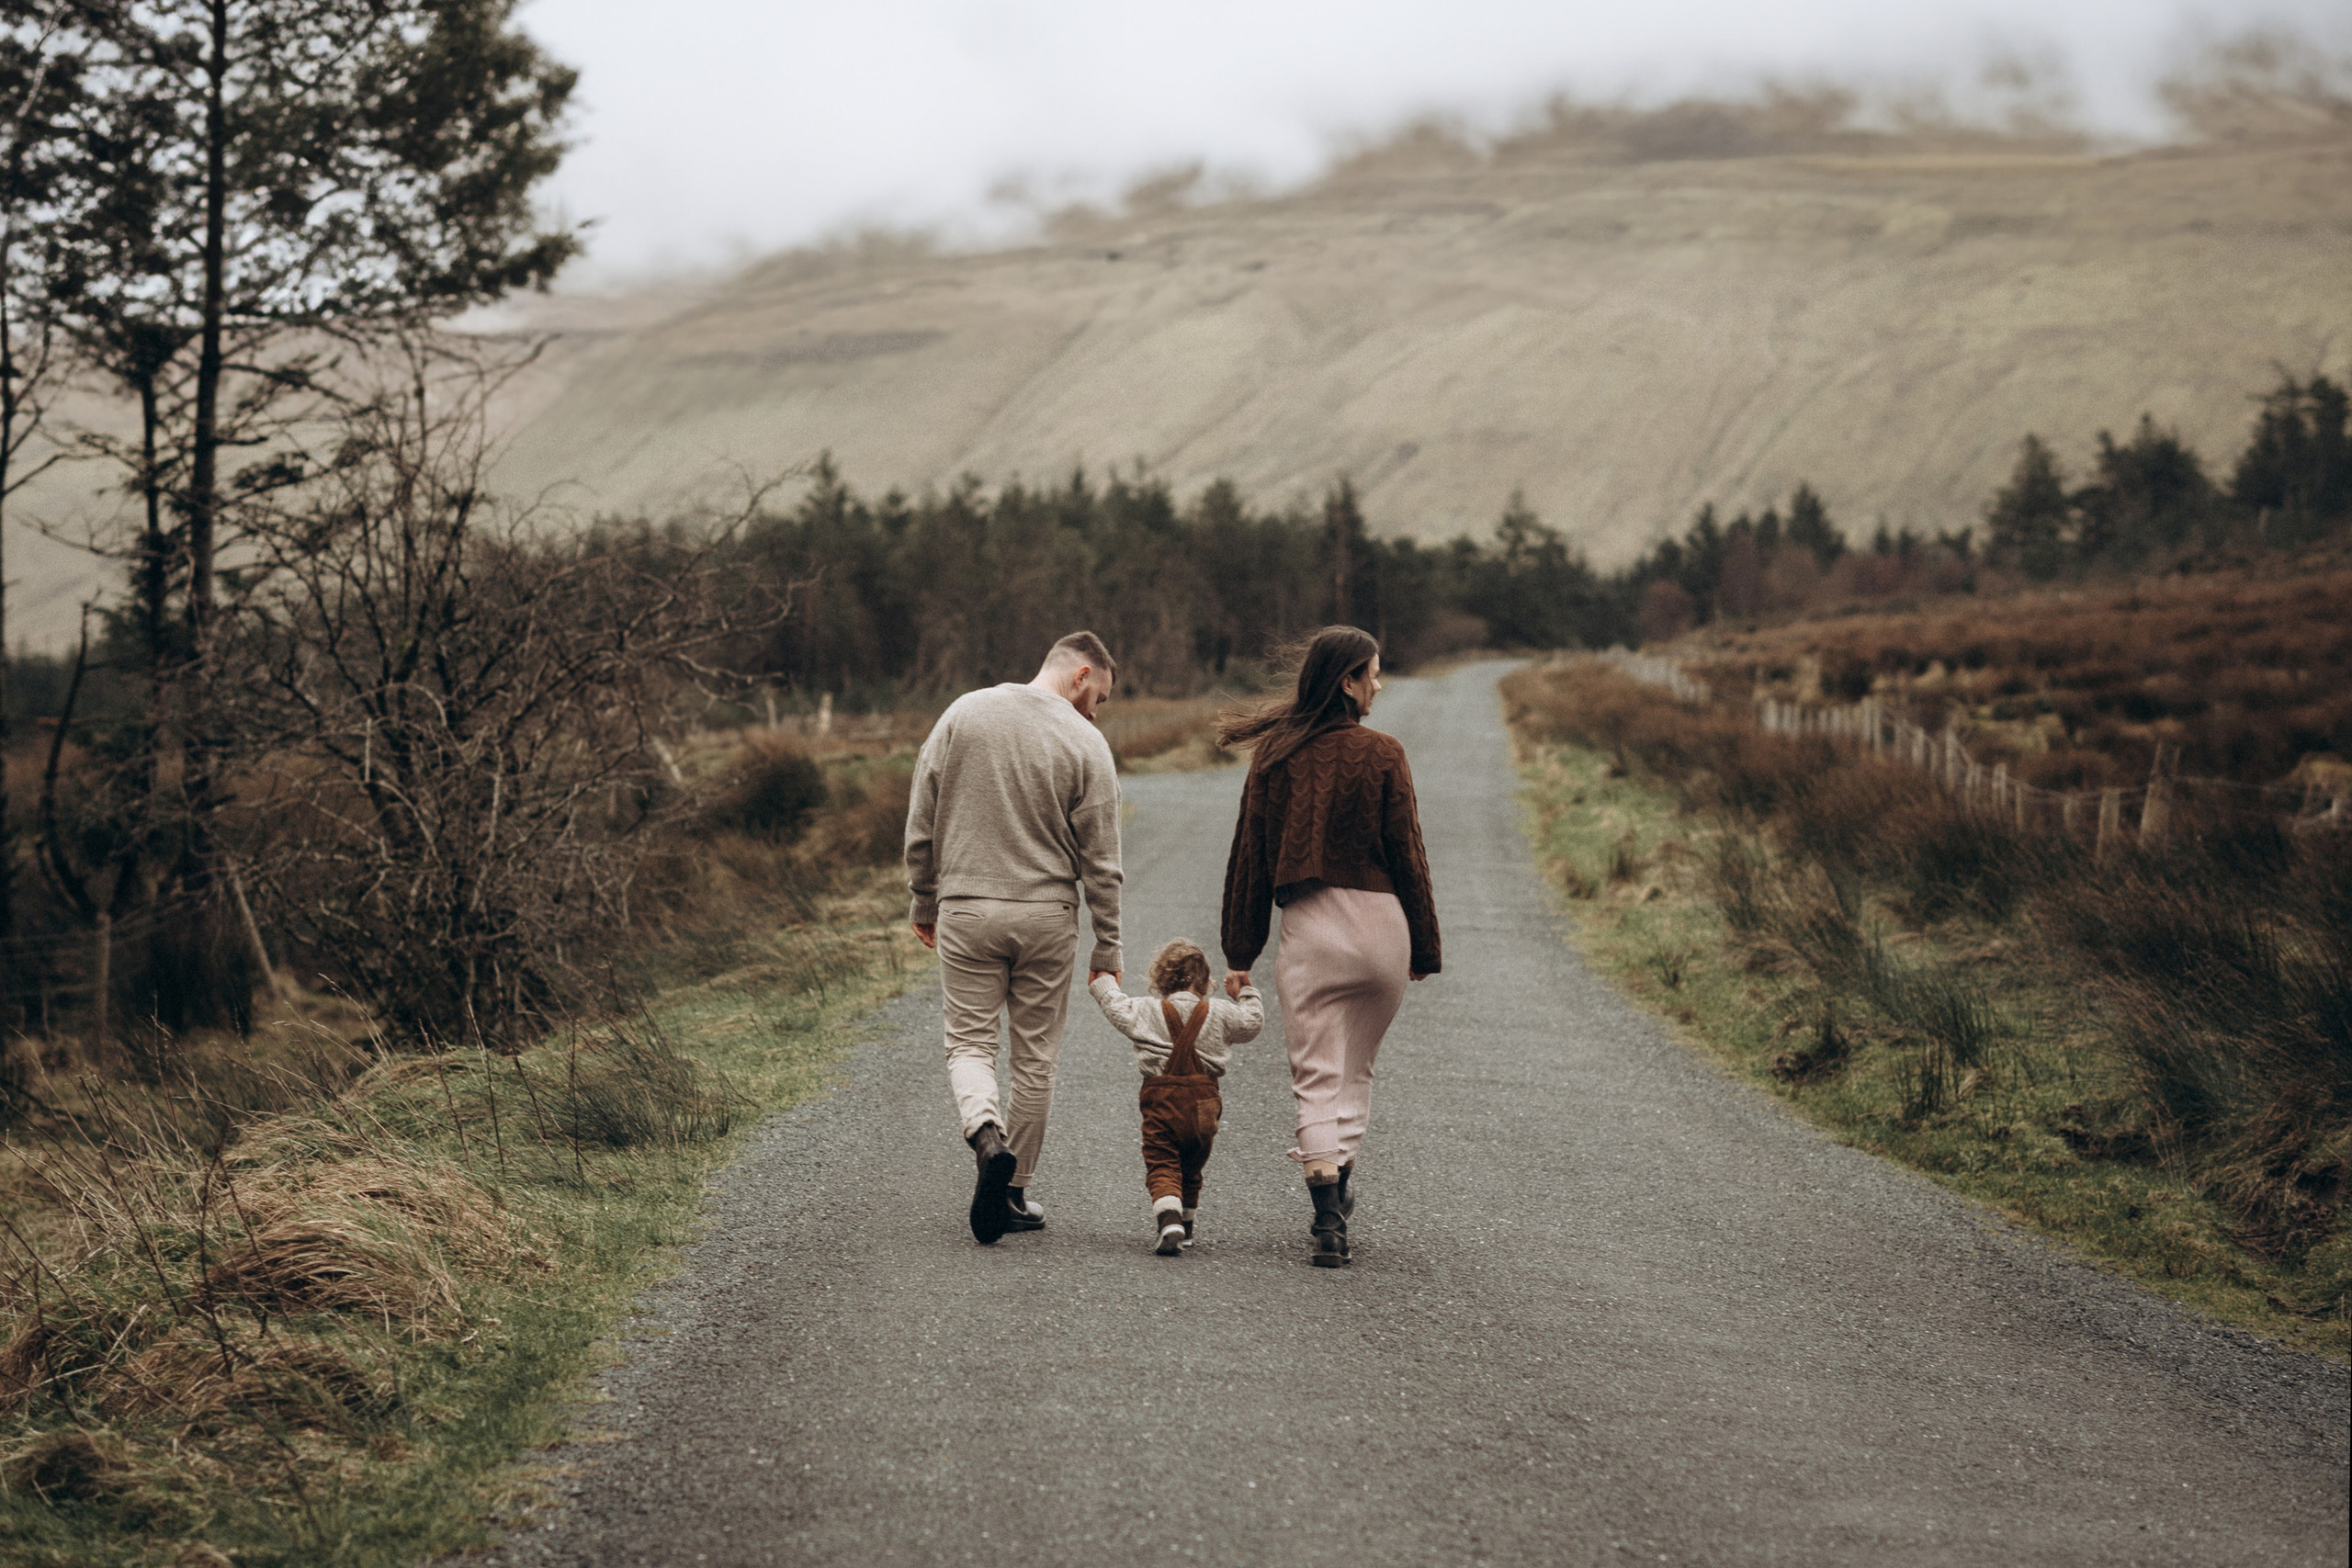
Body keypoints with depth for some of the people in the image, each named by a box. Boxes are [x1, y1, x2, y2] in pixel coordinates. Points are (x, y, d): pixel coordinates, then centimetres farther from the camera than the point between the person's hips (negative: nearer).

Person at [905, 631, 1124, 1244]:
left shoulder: (962, 714, 3)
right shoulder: (1085, 743, -5)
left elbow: (921, 825, 5)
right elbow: (1099, 860, -4)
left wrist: (924, 903, 16)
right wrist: (1107, 948, 3)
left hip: (965, 911, 1)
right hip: (1046, 917, -1)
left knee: (969, 1043, 8)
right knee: (1034, 1056, 10)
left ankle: (986, 1131, -21)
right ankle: (1014, 1193, 13)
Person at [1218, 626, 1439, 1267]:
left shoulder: (1274, 753, 2)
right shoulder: (1381, 754, -5)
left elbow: (1250, 855, 4)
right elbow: (1407, 855, -3)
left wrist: (1240, 952, 9)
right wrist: (1424, 949, 5)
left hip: (1307, 926, 1)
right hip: (1380, 923, 0)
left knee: (1316, 1077, 2)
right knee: (1357, 1069, 18)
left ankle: (1328, 1217, -11)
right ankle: (1339, 1194, 21)